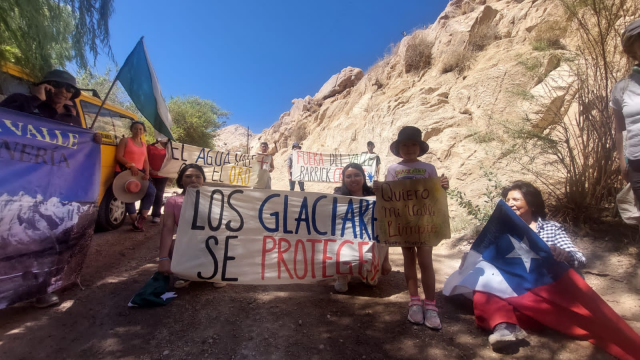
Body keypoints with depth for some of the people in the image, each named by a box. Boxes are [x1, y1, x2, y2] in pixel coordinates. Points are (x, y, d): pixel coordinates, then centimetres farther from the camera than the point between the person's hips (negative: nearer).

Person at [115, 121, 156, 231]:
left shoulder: (144, 145, 19)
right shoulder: (125, 141, 4)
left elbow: (146, 161, 12)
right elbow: (118, 157, -7)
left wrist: (147, 172, -4)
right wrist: (131, 165, -21)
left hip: (139, 173, 4)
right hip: (124, 172, -4)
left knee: (151, 190, -14)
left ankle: (142, 217, -6)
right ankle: (135, 221, 5)